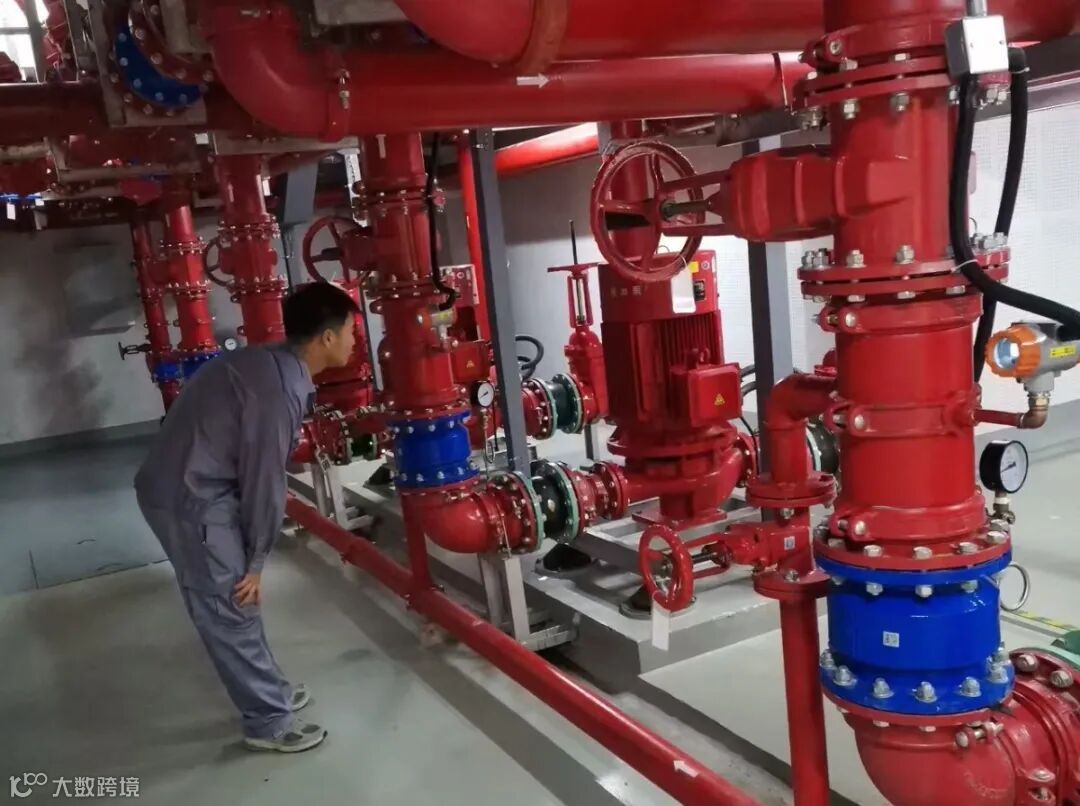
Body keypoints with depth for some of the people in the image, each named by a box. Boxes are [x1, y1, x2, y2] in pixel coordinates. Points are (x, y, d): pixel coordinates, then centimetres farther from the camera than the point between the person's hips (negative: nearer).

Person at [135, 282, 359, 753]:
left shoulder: (271, 365, 7)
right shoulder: (279, 388, -24)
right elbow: (264, 478, -18)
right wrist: (257, 560, -7)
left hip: (191, 488, 10)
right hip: (189, 499, -10)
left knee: (232, 605, 19)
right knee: (229, 611, 2)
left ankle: (269, 692, 33)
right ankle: (269, 721, 16)